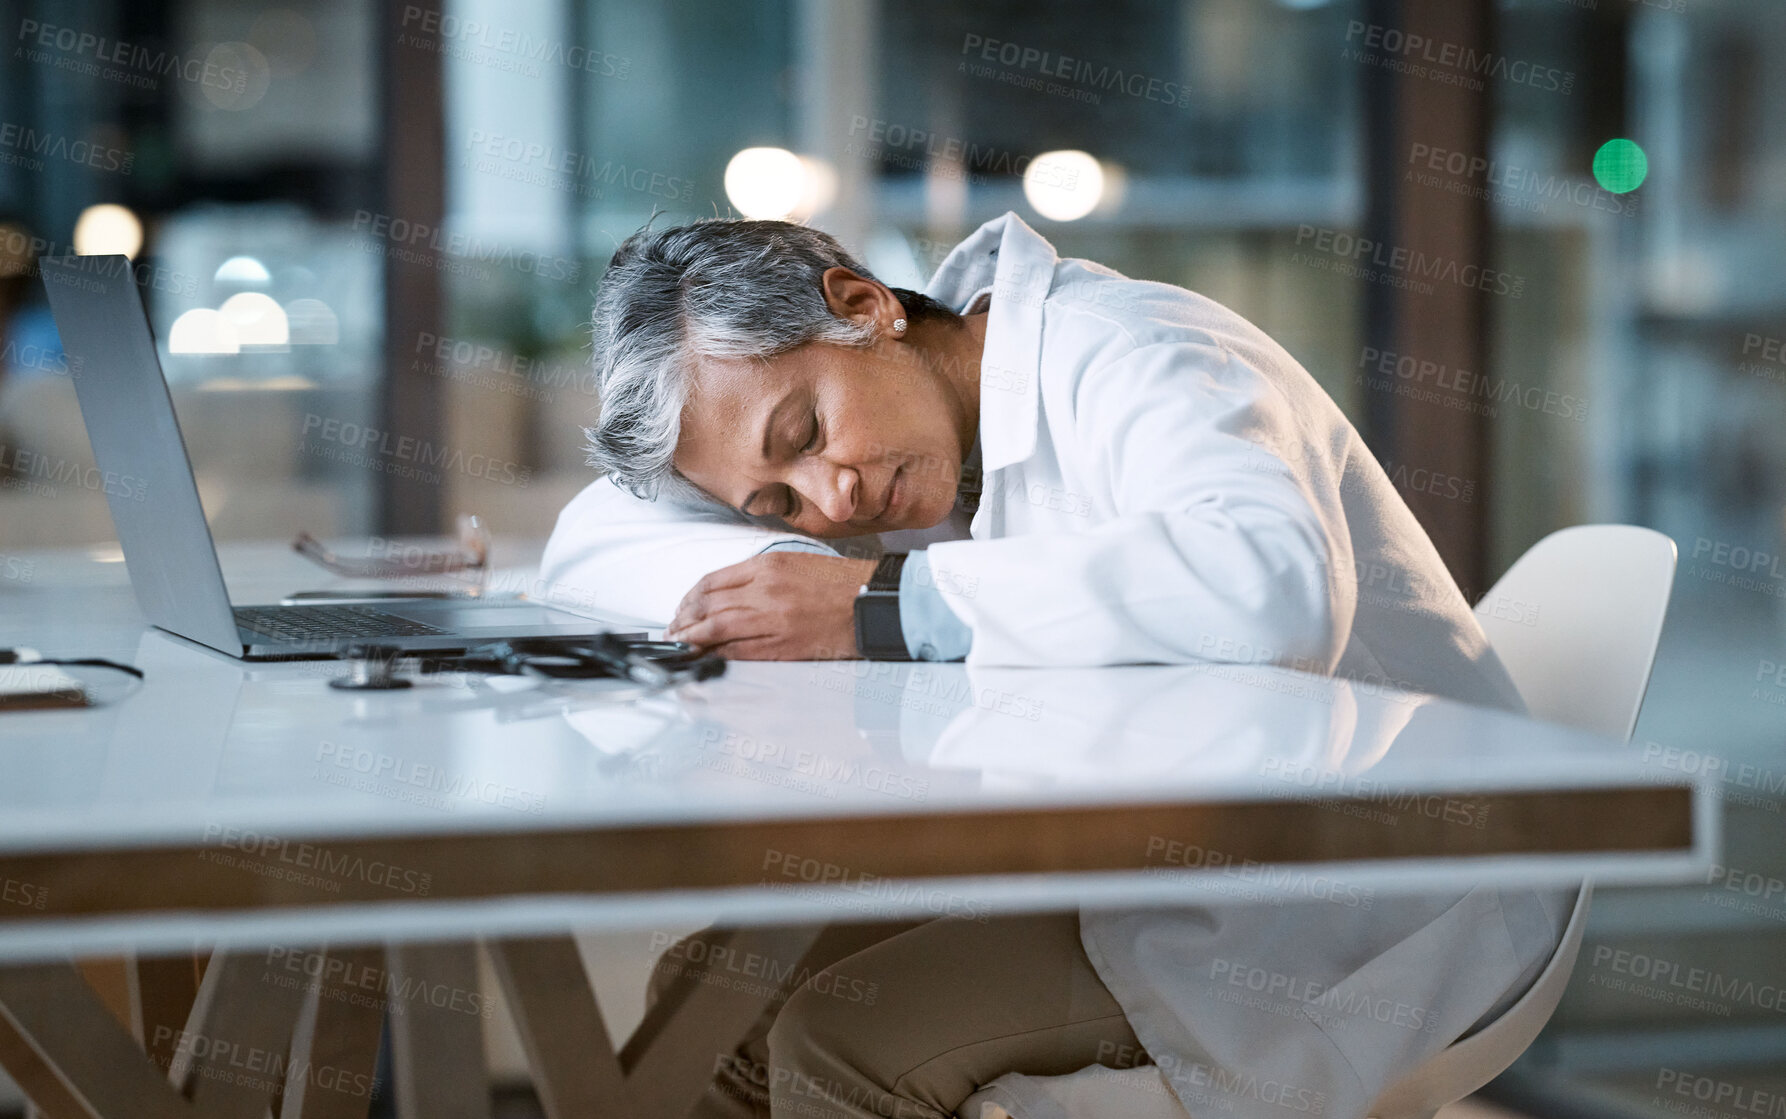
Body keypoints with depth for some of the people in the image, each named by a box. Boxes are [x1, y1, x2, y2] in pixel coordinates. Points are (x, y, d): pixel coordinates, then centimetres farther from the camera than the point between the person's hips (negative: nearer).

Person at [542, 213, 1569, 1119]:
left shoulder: (1129, 359, -20)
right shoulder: (929, 421, 5)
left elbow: (1274, 580, -41)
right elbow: (591, 543, 5)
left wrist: (888, 604, -36)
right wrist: (787, 579, -16)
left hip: (1368, 906, -8)